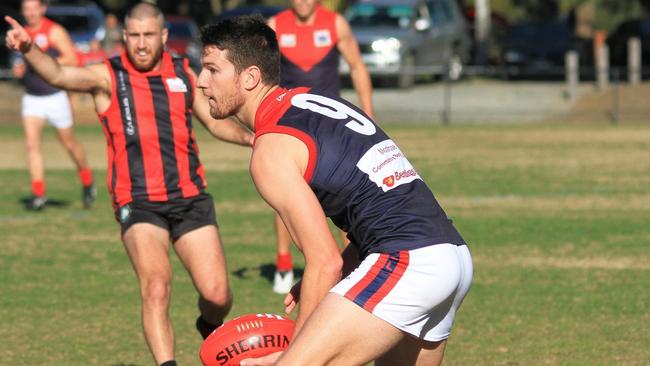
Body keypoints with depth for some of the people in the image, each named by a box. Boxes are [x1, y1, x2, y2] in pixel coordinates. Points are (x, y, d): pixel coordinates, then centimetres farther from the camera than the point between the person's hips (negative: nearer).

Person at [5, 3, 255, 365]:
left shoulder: (184, 73, 9)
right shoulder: (108, 76, -3)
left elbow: (216, 121, 21)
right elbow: (59, 75, -22)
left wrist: (247, 136, 0)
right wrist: (29, 49, -42)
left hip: (190, 197, 3)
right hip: (138, 203, -3)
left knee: (217, 295, 1)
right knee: (156, 287, -23)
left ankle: (210, 328, 35)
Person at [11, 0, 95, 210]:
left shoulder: (54, 31, -9)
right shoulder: (23, 34, 9)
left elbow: (72, 59, -15)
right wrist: (19, 69, 0)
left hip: (55, 96, -4)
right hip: (31, 98, 4)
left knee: (69, 143, 9)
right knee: (31, 144, -11)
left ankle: (87, 182, 32)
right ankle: (38, 194, -11)